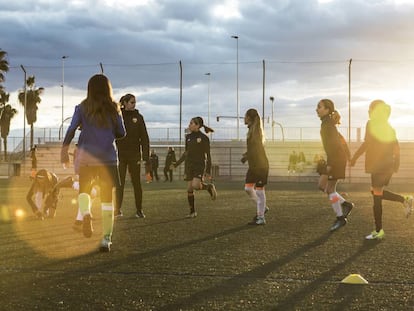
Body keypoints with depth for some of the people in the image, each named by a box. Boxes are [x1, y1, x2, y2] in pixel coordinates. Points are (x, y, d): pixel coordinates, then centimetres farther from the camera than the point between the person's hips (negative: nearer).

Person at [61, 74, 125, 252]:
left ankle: (85, 213, -16)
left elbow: (71, 129, -8)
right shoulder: (114, 109, 5)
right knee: (107, 198, 5)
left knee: (83, 189, 18)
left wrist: (64, 150, -9)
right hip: (108, 158, 0)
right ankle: (106, 238, -1)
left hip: (85, 156, 0)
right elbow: (121, 133, 8)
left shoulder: (83, 108, 3)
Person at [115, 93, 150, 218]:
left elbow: (144, 138, 2)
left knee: (136, 182, 2)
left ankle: (139, 210, 8)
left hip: (134, 154, 0)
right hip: (120, 154, 0)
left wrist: (146, 156, -5)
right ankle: (117, 210, 7)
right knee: (119, 183, 1)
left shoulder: (138, 117, 3)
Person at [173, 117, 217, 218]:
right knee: (189, 189, 1)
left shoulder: (204, 138, -8)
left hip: (200, 165, -6)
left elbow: (208, 155, -6)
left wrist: (208, 171, -10)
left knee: (196, 185, -23)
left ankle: (209, 187, 8)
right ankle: (192, 212, 10)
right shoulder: (188, 137, 9)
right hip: (189, 165, 6)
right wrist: (177, 164, 12)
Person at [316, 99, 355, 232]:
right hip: (336, 158, 10)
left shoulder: (328, 124, -15)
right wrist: (348, 156, 24)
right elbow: (341, 140, 22)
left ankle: (340, 218, 3)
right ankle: (345, 204, 14)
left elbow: (334, 143, -23)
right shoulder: (329, 123, 15)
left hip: (335, 158, -10)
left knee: (330, 188, -4)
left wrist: (330, 164, -24)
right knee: (321, 185, 10)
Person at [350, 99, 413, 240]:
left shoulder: (372, 124, -10)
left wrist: (354, 158, -10)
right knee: (378, 193, 22)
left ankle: (379, 231, 1)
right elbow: (396, 148, 16)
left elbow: (366, 143, -17)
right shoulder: (389, 127, 14)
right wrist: (396, 164, 21)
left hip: (378, 165, -8)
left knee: (377, 196, -3)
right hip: (389, 164, 8)